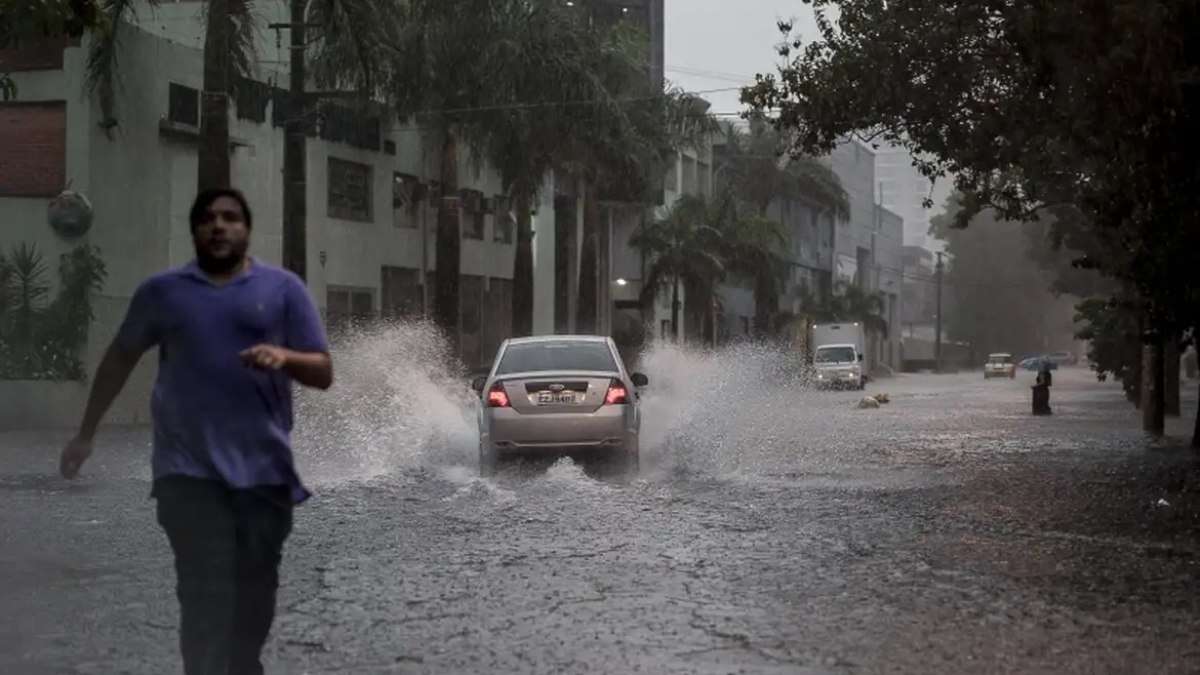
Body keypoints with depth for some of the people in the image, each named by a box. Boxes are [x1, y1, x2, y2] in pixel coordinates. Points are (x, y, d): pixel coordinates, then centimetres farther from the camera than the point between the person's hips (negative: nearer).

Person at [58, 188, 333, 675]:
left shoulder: (283, 288, 6)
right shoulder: (162, 291, 9)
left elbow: (323, 372, 4)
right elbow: (120, 359, 21)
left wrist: (285, 356, -18)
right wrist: (87, 433, 22)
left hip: (264, 469, 1)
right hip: (189, 471, -1)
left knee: (254, 596, 8)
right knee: (205, 596, -10)